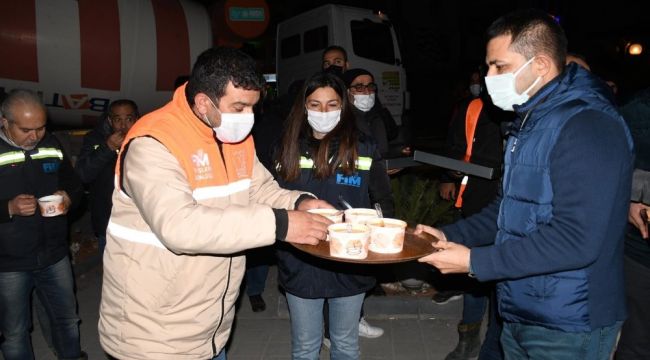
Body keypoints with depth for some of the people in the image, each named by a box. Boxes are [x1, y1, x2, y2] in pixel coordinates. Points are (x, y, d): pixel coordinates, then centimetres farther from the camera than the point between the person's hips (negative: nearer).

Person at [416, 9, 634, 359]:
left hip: (566, 330, -8)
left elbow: (577, 239, -27)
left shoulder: (588, 126, -20)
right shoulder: (530, 122, 11)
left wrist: (474, 261, -23)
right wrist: (449, 235, 3)